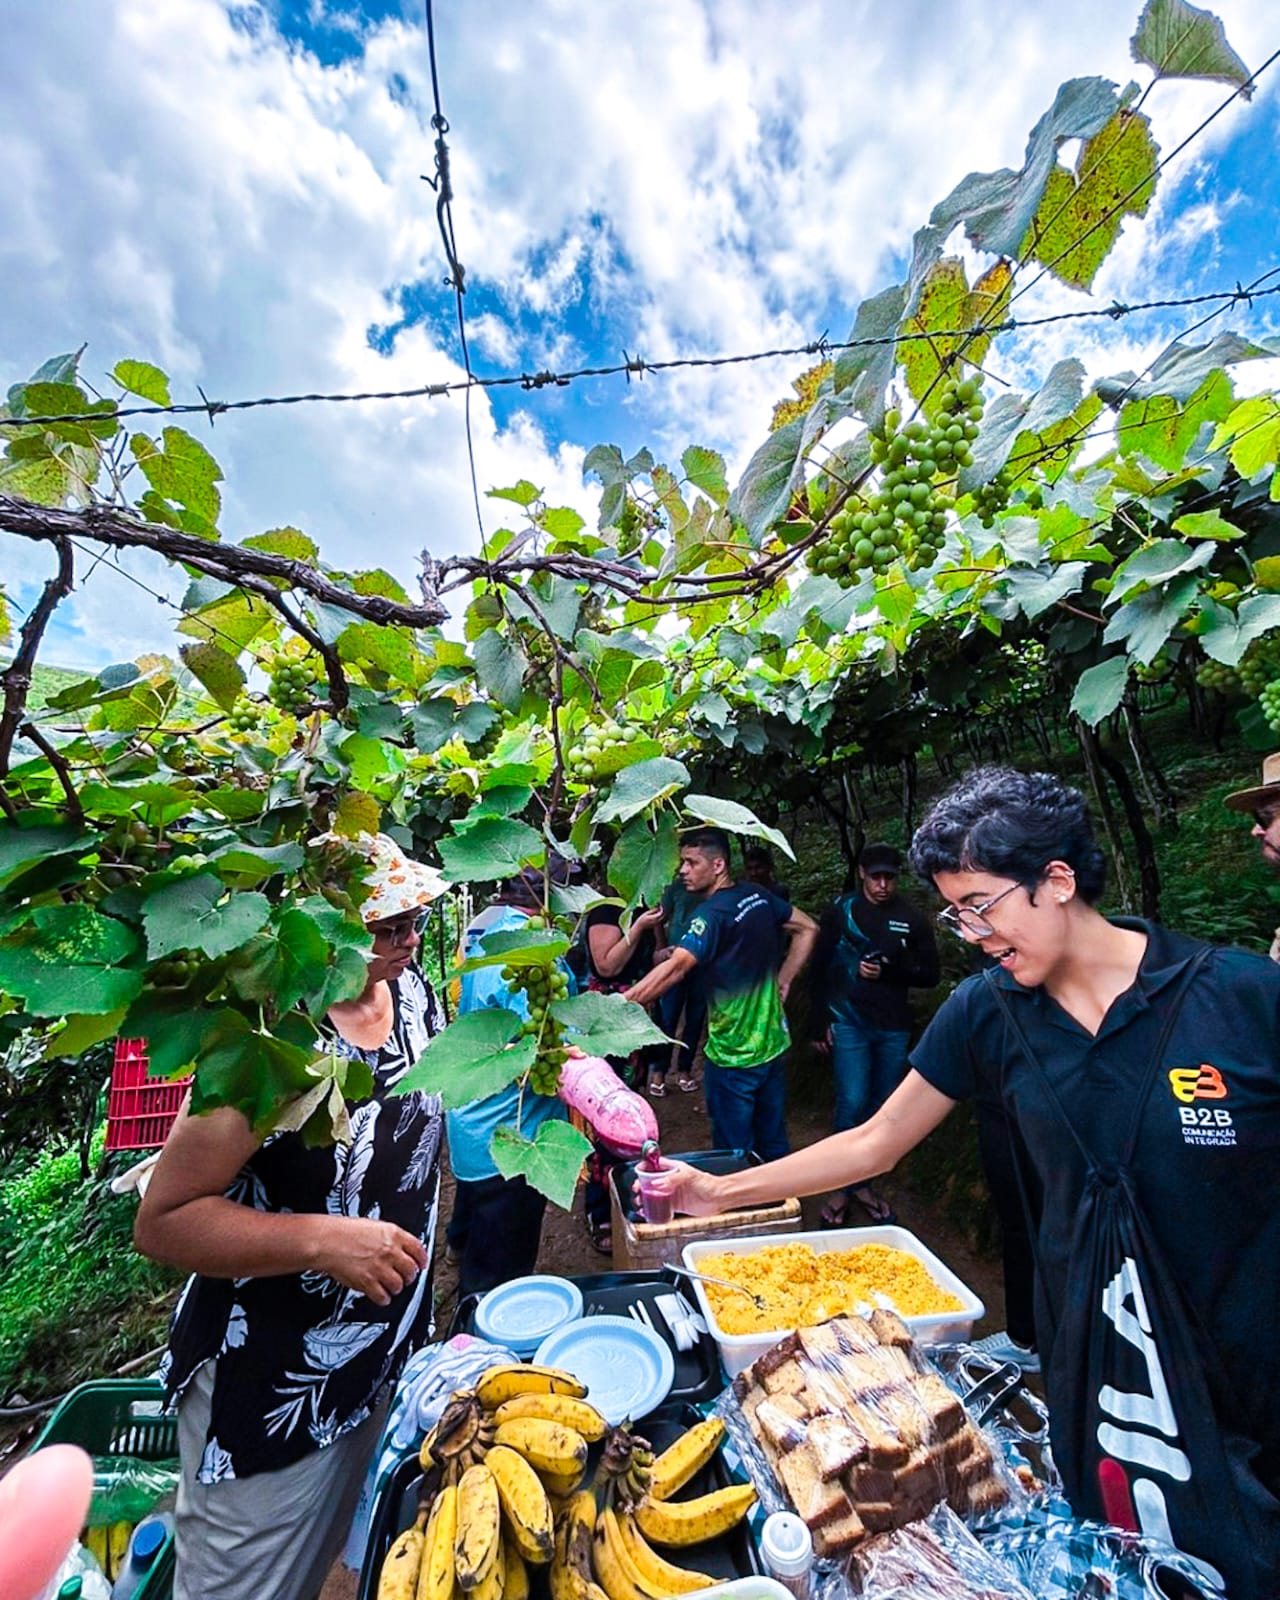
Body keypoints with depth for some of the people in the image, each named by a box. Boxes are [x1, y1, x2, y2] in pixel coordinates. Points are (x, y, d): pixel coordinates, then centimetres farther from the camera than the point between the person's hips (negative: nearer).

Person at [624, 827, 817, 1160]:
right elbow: (807, 928, 11)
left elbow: (674, 968, -33)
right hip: (773, 1044, 8)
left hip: (733, 1055, -7)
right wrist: (783, 980, 8)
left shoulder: (714, 913, -22)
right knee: (773, 1144, 22)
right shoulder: (758, 896, 0)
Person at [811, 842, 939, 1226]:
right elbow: (820, 968, 0)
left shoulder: (912, 918, 1)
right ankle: (840, 1189, 12)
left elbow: (930, 974, 4)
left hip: (893, 1028, 3)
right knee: (852, 1103, -8)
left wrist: (890, 970, -13)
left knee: (883, 1108, 12)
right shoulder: (842, 910, -3)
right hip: (849, 1023, -2)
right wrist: (820, 1021, -3)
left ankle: (862, 1184, 32)